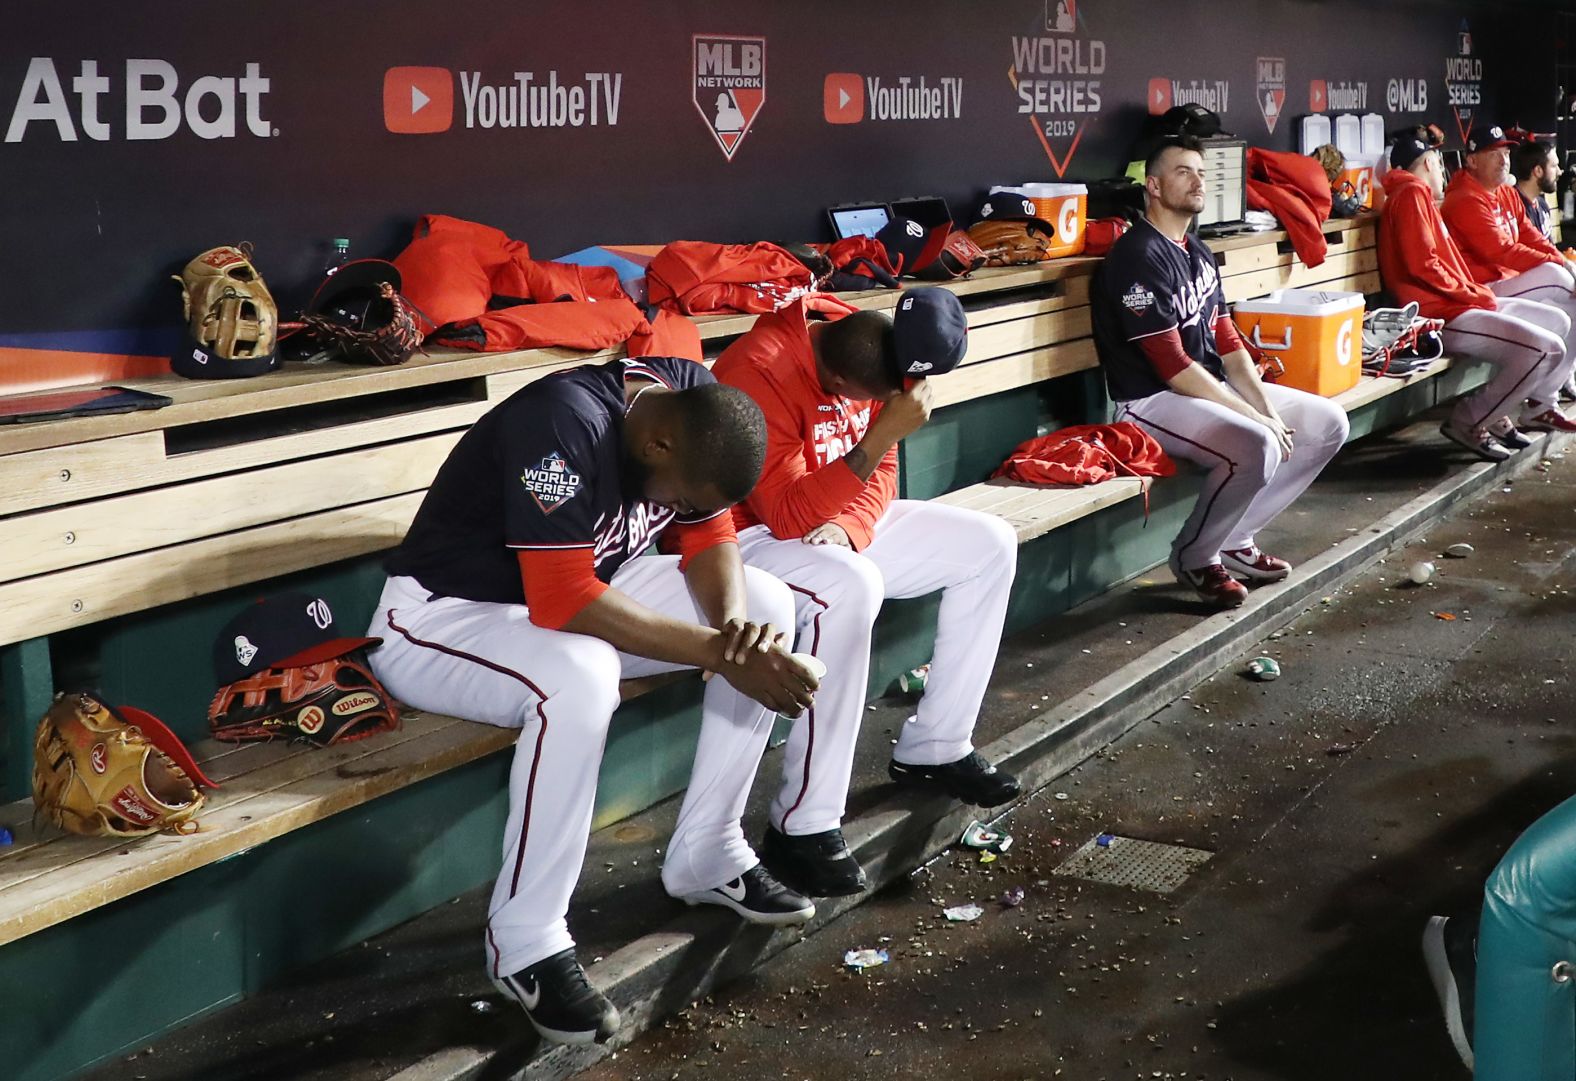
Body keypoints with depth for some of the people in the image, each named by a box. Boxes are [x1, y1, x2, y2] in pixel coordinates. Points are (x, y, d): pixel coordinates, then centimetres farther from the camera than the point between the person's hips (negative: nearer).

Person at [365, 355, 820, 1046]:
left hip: (577, 591, 8)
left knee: (766, 604, -4)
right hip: (440, 613, -8)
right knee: (579, 674, -38)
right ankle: (523, 943, -21)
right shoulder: (565, 424, -33)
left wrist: (737, 623, -21)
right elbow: (560, 601, -37)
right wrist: (721, 652, -34)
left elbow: (708, 538, 0)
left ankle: (704, 858, 5)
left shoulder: (695, 411, -10)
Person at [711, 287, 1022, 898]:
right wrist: (884, 433, -36)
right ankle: (801, 828, -31)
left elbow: (880, 474, 5)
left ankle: (932, 750, 11)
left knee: (989, 544, 2)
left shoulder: (865, 354, -4)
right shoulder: (761, 375, -28)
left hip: (834, 526, 9)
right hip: (747, 536, -9)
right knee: (850, 587, -39)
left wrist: (846, 528, -18)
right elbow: (789, 516, -31)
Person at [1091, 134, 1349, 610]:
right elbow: (1172, 365, -21)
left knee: (1328, 422, 6)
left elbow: (1227, 343, 11)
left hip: (1213, 387, 10)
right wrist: (1256, 418, -19)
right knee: (1256, 446, -33)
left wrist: (1267, 408, -5)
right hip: (1151, 400, -10)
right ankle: (1193, 555, -8)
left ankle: (1235, 538, 10)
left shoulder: (1198, 253, 14)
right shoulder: (1140, 255, -16)